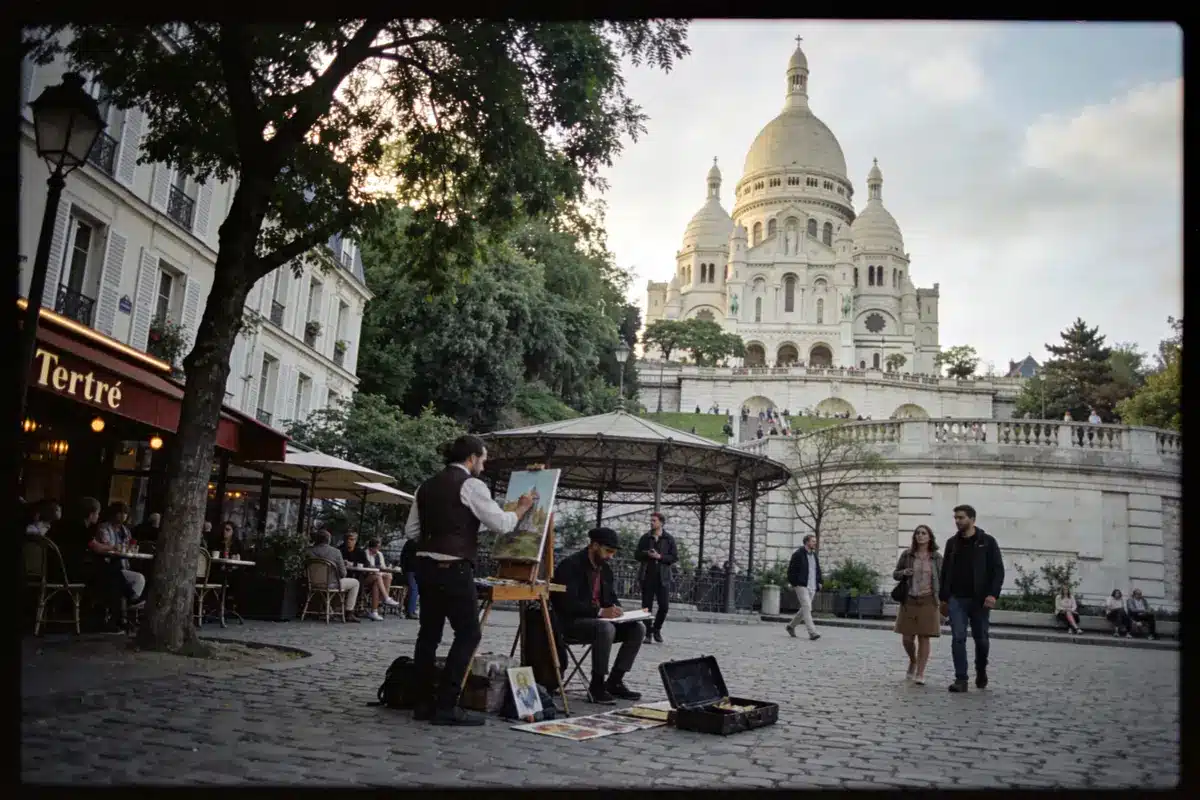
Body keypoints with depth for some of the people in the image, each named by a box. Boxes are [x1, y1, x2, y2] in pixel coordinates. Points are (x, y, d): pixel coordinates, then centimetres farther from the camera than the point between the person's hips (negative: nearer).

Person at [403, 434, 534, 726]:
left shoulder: (426, 486, 14)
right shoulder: (471, 484, -8)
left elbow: (411, 531, 15)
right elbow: (501, 524, -10)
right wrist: (521, 508, 7)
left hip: (426, 565, 8)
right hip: (453, 569, -8)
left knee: (429, 632, 13)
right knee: (468, 633, 0)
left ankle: (423, 703, 19)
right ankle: (445, 706, -3)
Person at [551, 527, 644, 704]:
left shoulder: (605, 568, 11)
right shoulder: (570, 565, -15)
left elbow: (611, 597, 18)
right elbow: (568, 603, -24)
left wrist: (616, 610, -6)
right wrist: (600, 612, -30)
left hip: (599, 619, 8)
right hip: (572, 622, -8)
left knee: (637, 629, -8)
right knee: (606, 628, -36)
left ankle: (614, 681, -3)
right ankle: (597, 685, -22)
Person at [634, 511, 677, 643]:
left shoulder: (669, 539, 3)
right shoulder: (645, 538, 8)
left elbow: (675, 557, 0)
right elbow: (637, 554, 9)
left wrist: (660, 556, -13)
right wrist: (647, 554, -11)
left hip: (663, 577, -1)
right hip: (647, 576, 1)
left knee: (664, 606, -3)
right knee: (647, 606, 2)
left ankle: (657, 630, 18)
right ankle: (648, 633, 11)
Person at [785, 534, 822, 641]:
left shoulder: (815, 556, 16)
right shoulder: (798, 554, -7)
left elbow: (818, 570, 24)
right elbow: (791, 570, -8)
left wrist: (819, 582, 11)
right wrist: (793, 583, -12)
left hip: (812, 587, 8)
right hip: (801, 586, -8)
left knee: (805, 609, 13)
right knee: (807, 607, -15)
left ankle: (791, 626, 30)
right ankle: (812, 632, -19)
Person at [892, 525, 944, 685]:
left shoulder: (936, 557, 1)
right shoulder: (907, 555, 2)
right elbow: (895, 574, 10)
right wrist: (904, 572, -13)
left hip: (927, 601, -1)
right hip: (909, 600, 1)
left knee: (924, 638, -2)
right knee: (907, 638, 3)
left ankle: (920, 674, 7)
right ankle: (913, 661, 32)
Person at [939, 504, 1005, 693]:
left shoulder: (987, 542, -1)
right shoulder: (952, 543, 9)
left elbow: (998, 570, -4)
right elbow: (945, 572, 13)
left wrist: (993, 594, -17)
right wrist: (943, 598, 9)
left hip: (979, 599, -2)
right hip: (956, 599, 2)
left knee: (981, 639, 9)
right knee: (958, 638, -5)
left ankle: (981, 672, 33)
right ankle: (961, 679, -3)